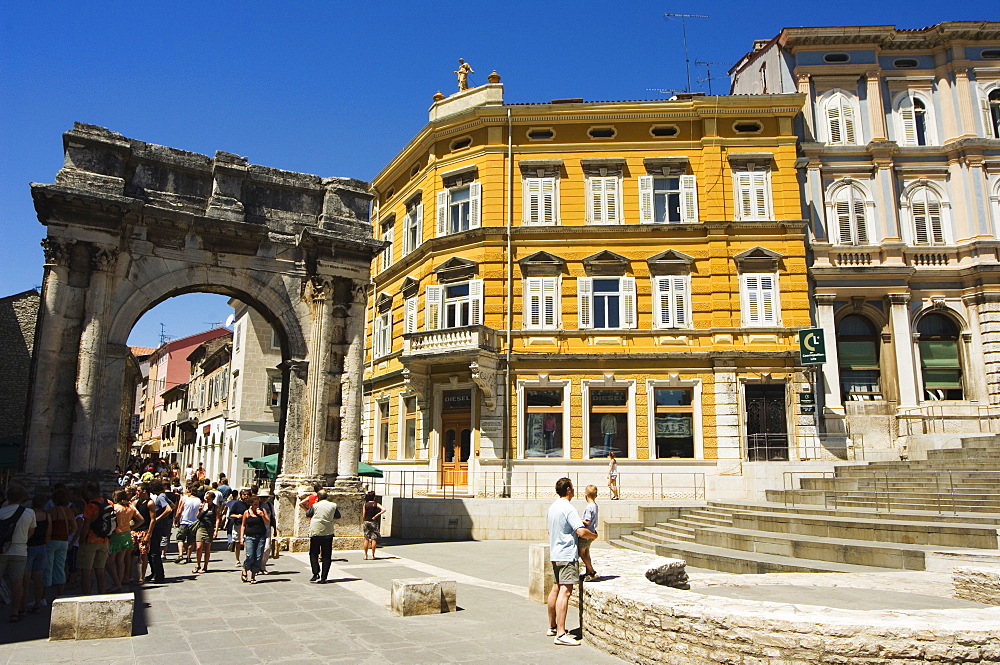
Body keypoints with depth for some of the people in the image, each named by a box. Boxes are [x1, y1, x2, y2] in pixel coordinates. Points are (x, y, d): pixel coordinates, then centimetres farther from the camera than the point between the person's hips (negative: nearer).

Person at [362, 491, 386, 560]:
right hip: (374, 522, -2)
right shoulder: (376, 504, -3)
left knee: (366, 539, 7)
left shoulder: (365, 504, 2)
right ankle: (373, 555, -1)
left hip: (366, 522, 2)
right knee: (374, 539, 1)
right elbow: (384, 509, -16)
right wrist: (377, 515, -10)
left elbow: (364, 515, 2)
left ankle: (365, 555, 7)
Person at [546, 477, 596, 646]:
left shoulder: (552, 507, 12)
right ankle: (561, 634, -16)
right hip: (567, 555, -10)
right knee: (565, 591, -12)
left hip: (555, 554, 10)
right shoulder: (568, 509, -17)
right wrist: (593, 535, -4)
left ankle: (552, 626, 27)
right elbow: (581, 532, -24)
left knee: (556, 589, 17)